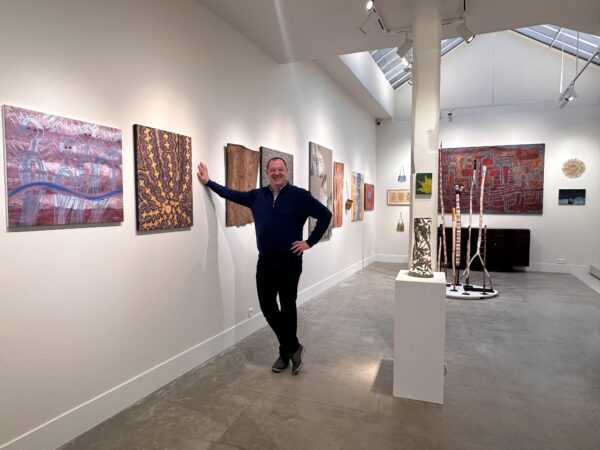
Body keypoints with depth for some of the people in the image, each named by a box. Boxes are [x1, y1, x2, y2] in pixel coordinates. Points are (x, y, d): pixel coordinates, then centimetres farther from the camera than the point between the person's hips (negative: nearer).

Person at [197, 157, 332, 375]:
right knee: (267, 307, 8)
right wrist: (208, 182, 15)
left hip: (289, 262, -4)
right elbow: (232, 194, 16)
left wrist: (310, 242, -7)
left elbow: (325, 215, -4)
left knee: (287, 307, 7)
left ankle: (287, 351, 29)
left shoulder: (300, 195, -7)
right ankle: (292, 347, 27)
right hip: (265, 262, 5)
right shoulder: (257, 196, 6)